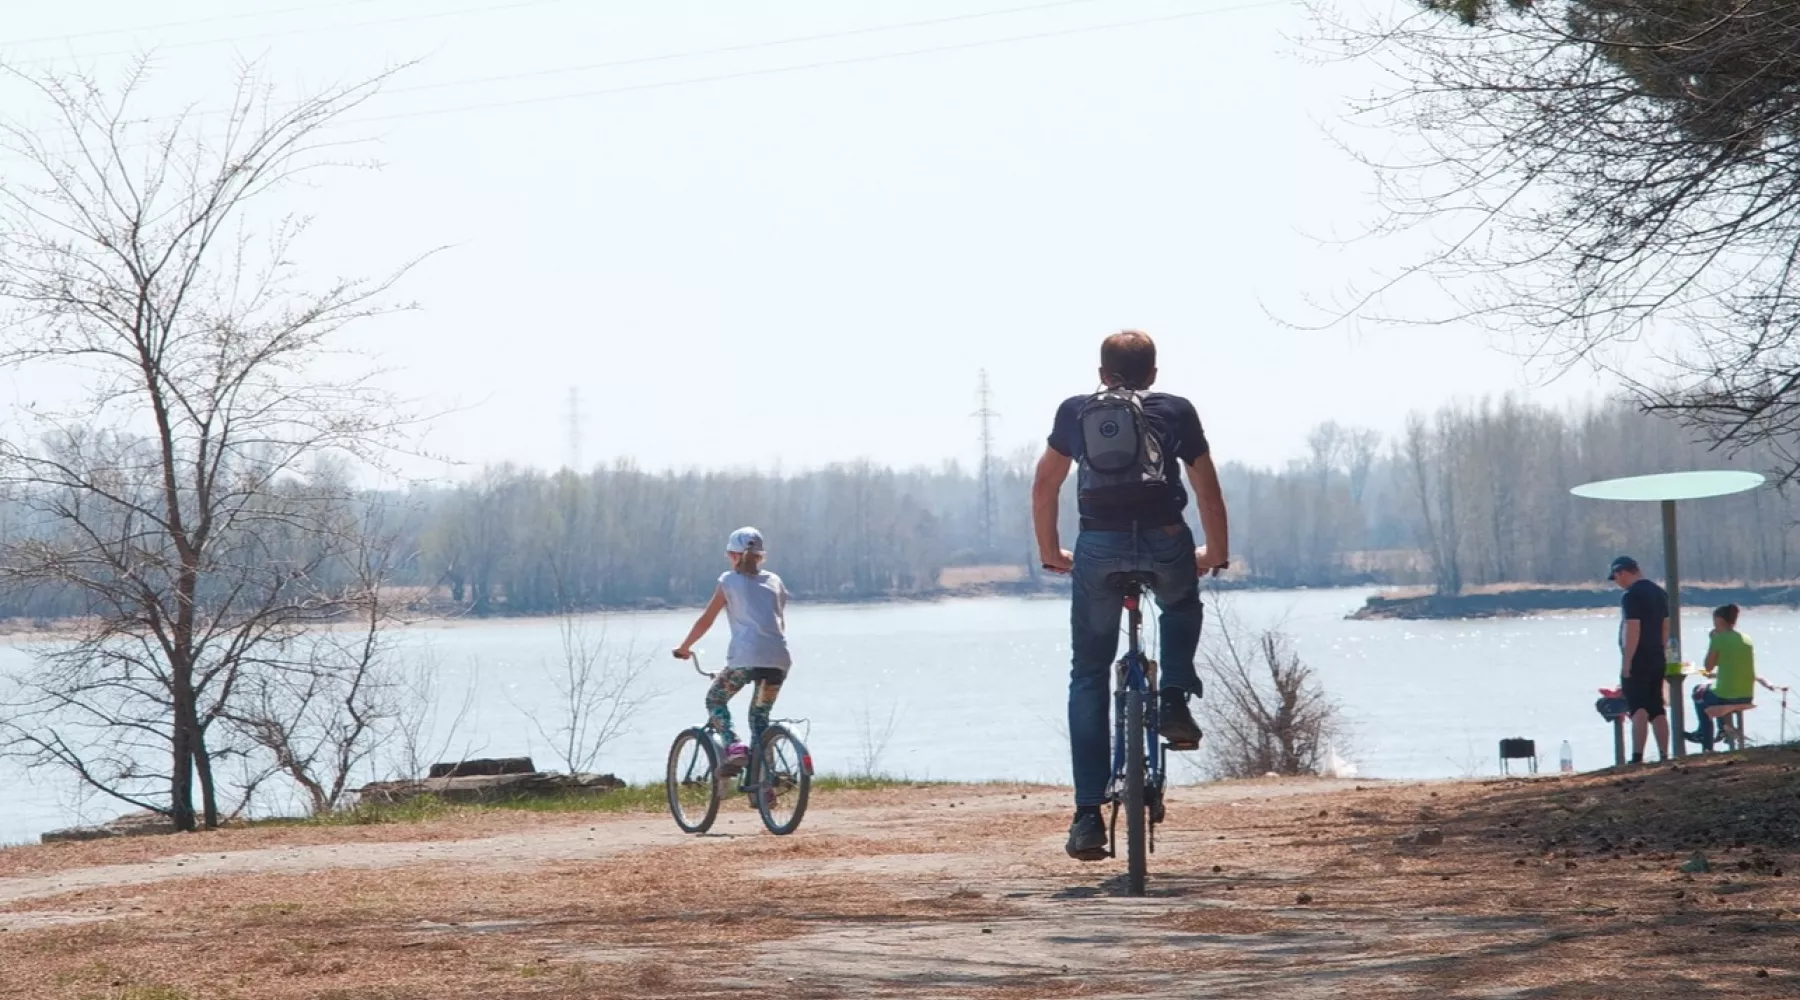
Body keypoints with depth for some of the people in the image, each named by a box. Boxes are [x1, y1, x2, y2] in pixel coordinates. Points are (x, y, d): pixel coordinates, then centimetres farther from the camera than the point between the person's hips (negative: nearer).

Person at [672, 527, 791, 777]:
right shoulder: (774, 581, 20)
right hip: (779, 659, 4)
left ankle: (733, 747, -7)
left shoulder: (729, 581, 10)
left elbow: (706, 620, 11)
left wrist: (684, 647, 23)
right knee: (760, 714, 20)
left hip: (745, 657, -4)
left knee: (715, 700, 18)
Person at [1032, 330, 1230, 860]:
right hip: (1165, 539, 0)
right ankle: (1174, 700, 12)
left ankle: (1088, 816, 3)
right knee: (1182, 608, 36)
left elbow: (1044, 487, 25)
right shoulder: (1176, 410, 19)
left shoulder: (1075, 411, 22)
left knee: (1088, 676, 10)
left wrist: (1049, 552, 37)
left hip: (1099, 545, 0)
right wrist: (1216, 552, 35)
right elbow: (1208, 491, 21)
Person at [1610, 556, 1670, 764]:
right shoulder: (1659, 593, 13)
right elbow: (1666, 627, 17)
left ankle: (1637, 757, -16)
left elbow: (1632, 631, -20)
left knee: (1638, 709, -10)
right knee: (1657, 710, 11)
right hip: (1657, 660, 8)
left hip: (1637, 661, -8)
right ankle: (1664, 756, 11)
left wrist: (1626, 663, -19)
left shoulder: (1632, 596, -14)